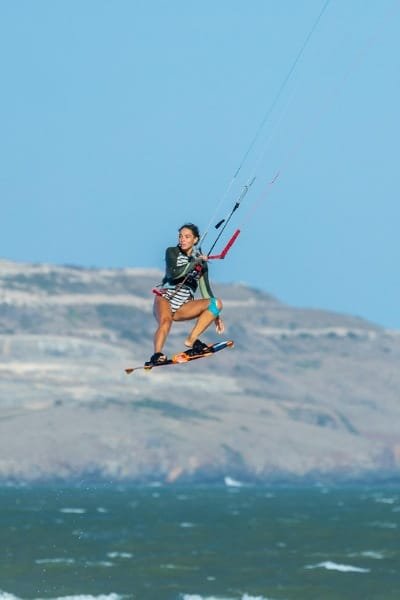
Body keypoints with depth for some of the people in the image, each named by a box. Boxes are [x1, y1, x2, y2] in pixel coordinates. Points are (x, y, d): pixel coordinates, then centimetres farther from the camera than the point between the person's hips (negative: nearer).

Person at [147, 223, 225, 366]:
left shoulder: (201, 261, 10)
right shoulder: (172, 252, 1)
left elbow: (205, 289, 12)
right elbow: (173, 274, -18)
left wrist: (216, 315, 7)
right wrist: (195, 262, -15)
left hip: (183, 307, 4)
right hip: (165, 299, -4)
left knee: (217, 303, -19)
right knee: (165, 321, -37)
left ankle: (192, 340, -21)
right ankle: (157, 355, -49)